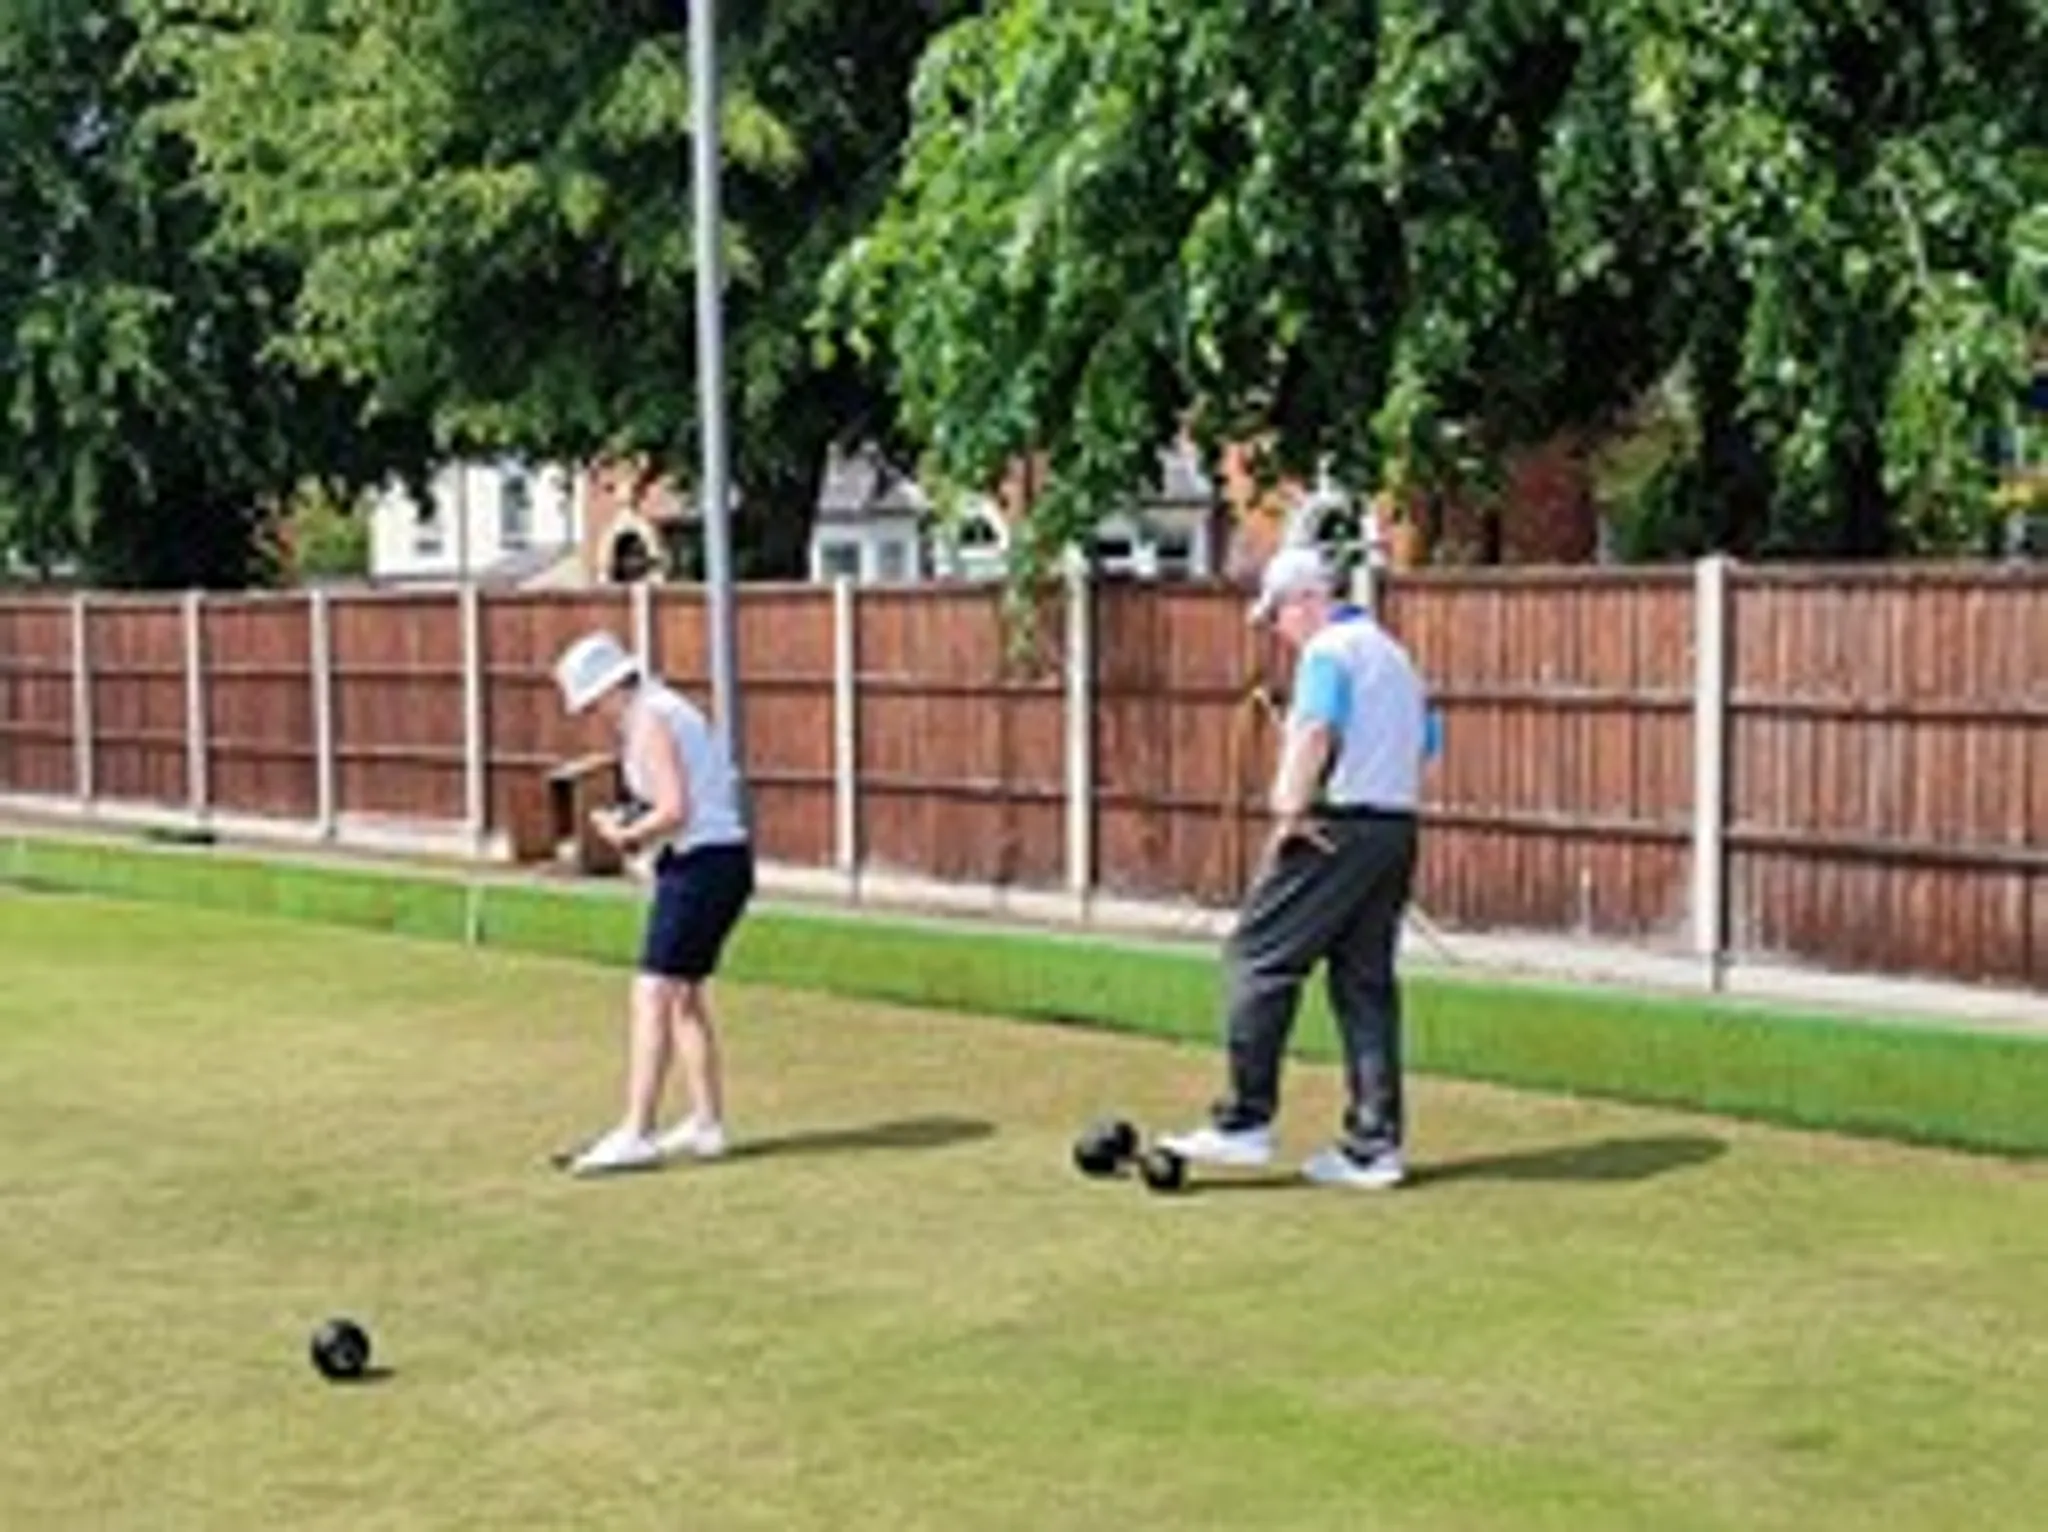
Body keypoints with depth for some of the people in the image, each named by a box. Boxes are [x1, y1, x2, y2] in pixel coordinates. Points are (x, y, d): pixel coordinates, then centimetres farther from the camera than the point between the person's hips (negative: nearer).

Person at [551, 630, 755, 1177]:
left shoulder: (649, 723, -13)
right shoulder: (666, 710, 17)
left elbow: (675, 811, -23)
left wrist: (626, 836, -7)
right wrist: (631, 824, 11)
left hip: (700, 865, -11)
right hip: (723, 860, 11)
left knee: (652, 997, -12)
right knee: (686, 995, 17)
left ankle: (636, 1135, -16)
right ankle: (706, 1124, 23)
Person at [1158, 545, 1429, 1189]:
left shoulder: (1328, 651, -7)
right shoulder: (1395, 655, 21)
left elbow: (1315, 732, -23)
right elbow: (1423, 745, 23)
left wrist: (1291, 811, -21)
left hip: (1338, 827, -9)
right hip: (1398, 828, 9)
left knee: (1259, 958, -3)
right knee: (1367, 984, 9)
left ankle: (1244, 1122, -5)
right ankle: (1375, 1144, 8)